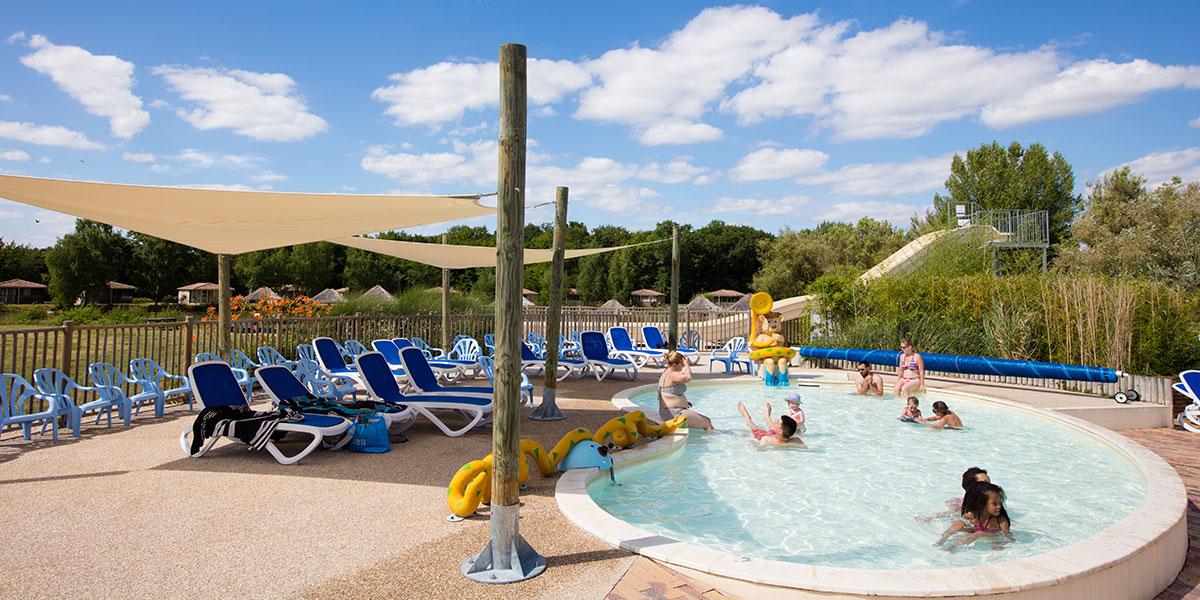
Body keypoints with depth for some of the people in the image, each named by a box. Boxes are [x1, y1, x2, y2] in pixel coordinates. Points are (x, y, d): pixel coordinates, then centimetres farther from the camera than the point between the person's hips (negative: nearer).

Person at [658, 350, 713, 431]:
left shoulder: (666, 372, 13)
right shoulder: (672, 375, -20)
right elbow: (688, 377, -38)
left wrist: (684, 402, 17)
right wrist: (686, 364, -22)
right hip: (674, 414, -11)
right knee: (708, 423, -8)